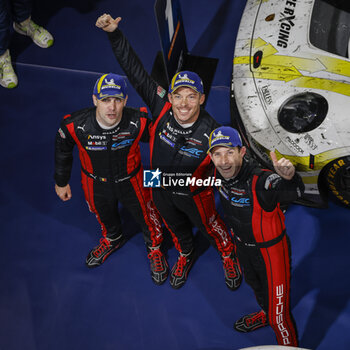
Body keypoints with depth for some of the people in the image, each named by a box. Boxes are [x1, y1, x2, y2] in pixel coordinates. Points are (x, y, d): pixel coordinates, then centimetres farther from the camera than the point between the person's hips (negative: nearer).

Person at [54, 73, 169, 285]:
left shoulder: (139, 122, -33)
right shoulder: (74, 125, -31)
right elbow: (63, 151, -9)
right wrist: (61, 182, 5)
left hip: (131, 181, -1)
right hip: (96, 184, 1)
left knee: (146, 216, 19)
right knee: (105, 216, 30)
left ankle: (154, 248, 54)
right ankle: (113, 240, 66)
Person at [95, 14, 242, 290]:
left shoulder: (212, 133, -35)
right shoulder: (162, 109, -29)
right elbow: (136, 71, -30)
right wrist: (115, 34, -35)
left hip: (195, 194, -3)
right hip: (162, 190, 3)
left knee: (211, 228, 26)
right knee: (177, 228, 31)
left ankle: (229, 256, 59)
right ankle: (186, 256, 64)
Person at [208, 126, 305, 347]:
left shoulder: (260, 180, -39)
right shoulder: (223, 172, -17)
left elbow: (294, 192, -60)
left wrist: (289, 177, -79)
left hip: (270, 249, -8)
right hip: (244, 244, 8)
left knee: (278, 315, 3)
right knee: (254, 283, 36)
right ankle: (265, 314, 67)